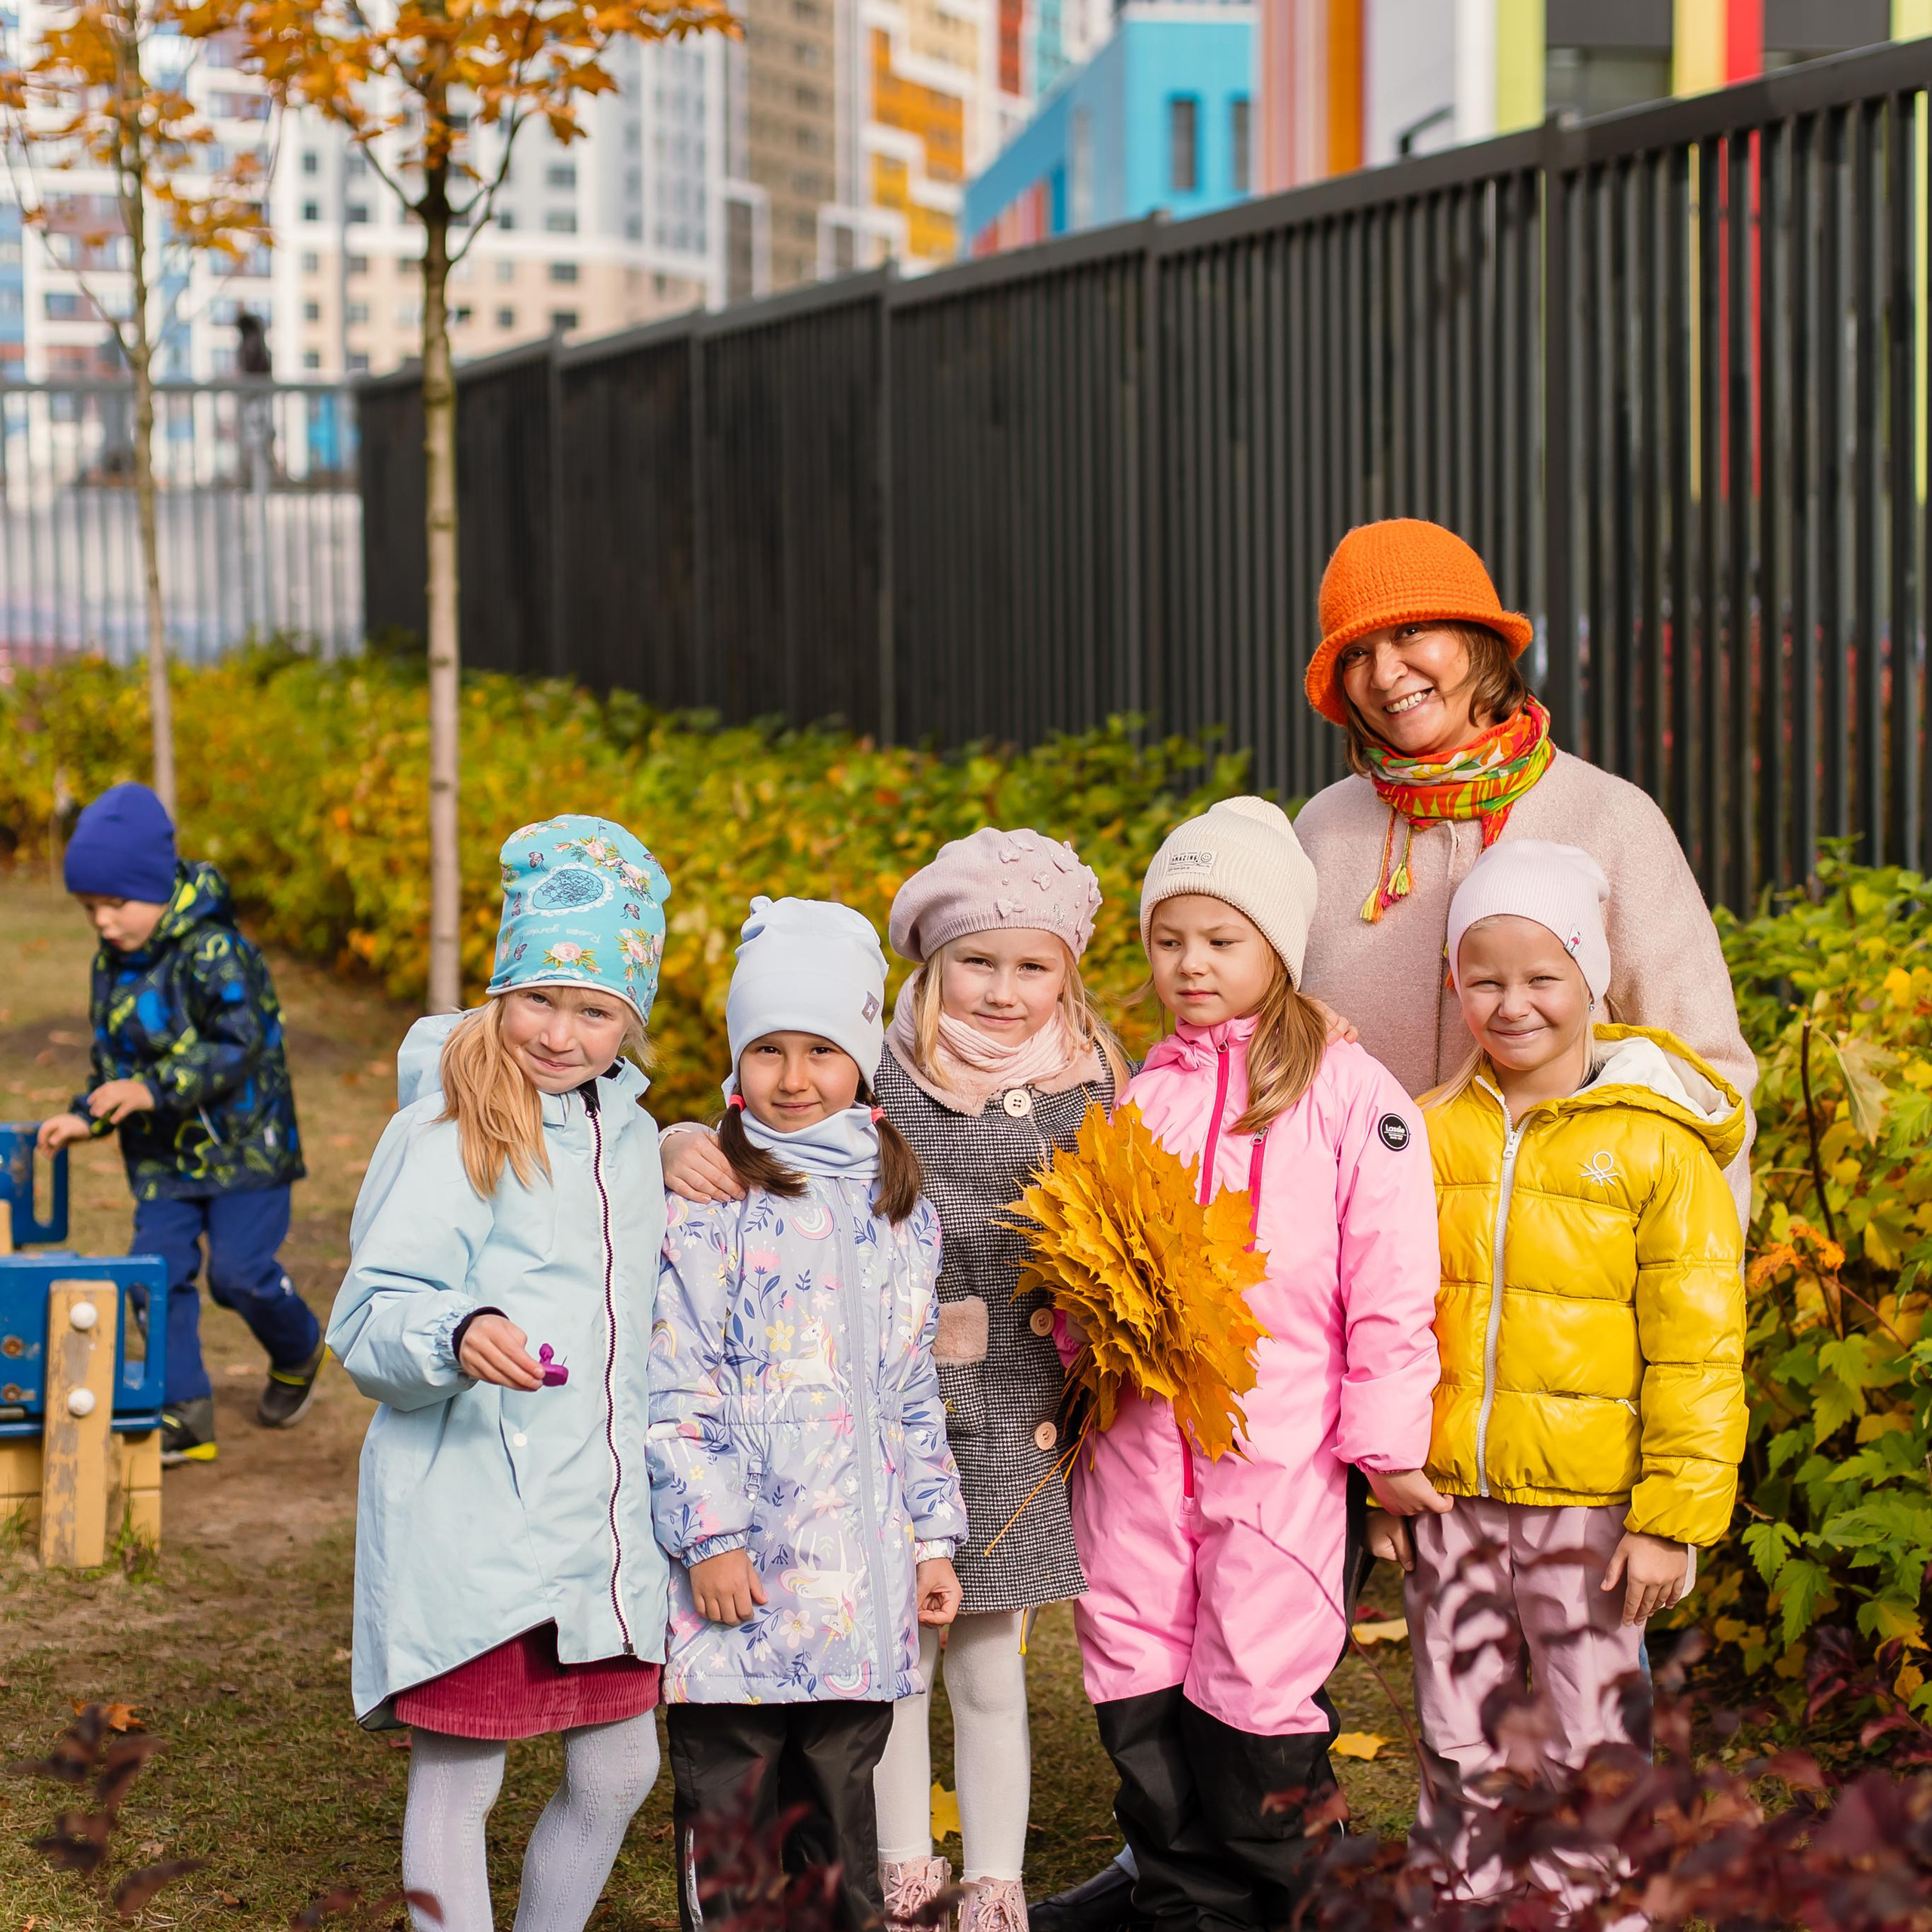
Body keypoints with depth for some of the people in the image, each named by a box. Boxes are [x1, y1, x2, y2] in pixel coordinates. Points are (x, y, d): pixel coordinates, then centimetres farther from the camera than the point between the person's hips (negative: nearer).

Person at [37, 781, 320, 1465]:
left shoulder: (213, 951, -19)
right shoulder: (111, 964, 6)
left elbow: (241, 1044, -25)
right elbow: (111, 1058, 16)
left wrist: (155, 1089, -31)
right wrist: (86, 1117, 0)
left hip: (241, 1145, -7)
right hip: (163, 1155, 7)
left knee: (239, 1270, -7)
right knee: (159, 1270, -2)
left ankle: (298, 1355, 23)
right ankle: (186, 1410, 4)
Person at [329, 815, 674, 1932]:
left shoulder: (634, 1137, 13)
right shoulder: (446, 1135, -9)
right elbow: (369, 1324, -15)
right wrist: (456, 1335, -33)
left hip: (607, 1524, 7)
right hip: (473, 1523, -6)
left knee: (620, 1771, 12)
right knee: (458, 1783, 1)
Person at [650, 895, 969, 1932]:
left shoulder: (902, 1208, 11)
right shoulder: (709, 1204, -5)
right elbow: (677, 1383, -8)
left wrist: (934, 1537, 14)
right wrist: (706, 1537, -13)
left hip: (861, 1566, 4)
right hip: (740, 1564, -4)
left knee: (840, 1788, 13)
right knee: (727, 1795, 3)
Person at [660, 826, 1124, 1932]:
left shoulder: (1088, 1086, 1)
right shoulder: (879, 1081, -7)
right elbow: (756, 1132, -3)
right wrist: (685, 1146, -24)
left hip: (1019, 1424, 1)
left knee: (989, 1666, 10)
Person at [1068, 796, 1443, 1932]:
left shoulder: (1348, 1092, -3)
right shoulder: (1138, 1097, 10)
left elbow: (1391, 1280, -4)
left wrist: (1388, 1444, -5)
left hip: (1281, 1454, -4)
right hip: (1138, 1444, 5)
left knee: (1260, 1705, -1)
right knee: (1141, 1707, 8)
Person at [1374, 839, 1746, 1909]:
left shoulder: (1657, 1143, -6)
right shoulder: (1433, 1133, 5)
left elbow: (1696, 1346, -6)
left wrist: (1675, 1516, -9)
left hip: (1588, 1499, -4)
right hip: (1448, 1496, 4)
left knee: (1588, 1749, 5)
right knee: (1457, 1741, 13)